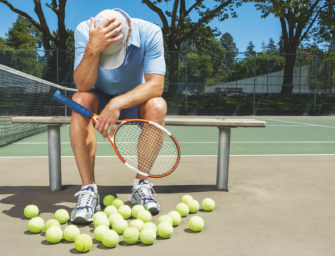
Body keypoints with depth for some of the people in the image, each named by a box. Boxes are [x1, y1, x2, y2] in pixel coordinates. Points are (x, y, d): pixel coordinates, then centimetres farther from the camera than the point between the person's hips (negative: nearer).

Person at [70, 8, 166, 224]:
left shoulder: (150, 32, -23)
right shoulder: (84, 32, -21)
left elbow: (156, 84, -30)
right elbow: (83, 86, -29)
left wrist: (118, 103, -42)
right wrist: (93, 49, -46)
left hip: (134, 100, 0)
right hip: (99, 99, 1)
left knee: (157, 105, -32)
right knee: (80, 100, -32)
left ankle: (141, 184, -18)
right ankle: (89, 189, -28)